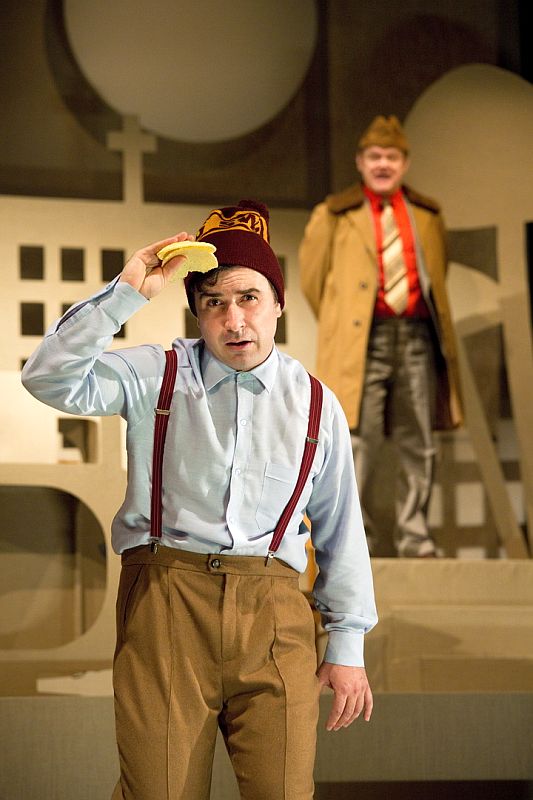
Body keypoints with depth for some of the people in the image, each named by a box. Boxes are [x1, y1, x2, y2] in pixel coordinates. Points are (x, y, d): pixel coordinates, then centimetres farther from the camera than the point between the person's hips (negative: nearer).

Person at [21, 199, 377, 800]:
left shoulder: (314, 405, 11)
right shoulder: (156, 377, 7)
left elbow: (340, 529, 15)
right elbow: (50, 378, -7)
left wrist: (347, 646, 14)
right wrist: (127, 293, -11)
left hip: (272, 614, 1)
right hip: (164, 598, -1)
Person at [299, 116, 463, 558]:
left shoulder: (429, 215, 14)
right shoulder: (334, 215, 6)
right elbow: (312, 276, 11)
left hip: (417, 337, 3)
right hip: (364, 340, -3)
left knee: (419, 444, 3)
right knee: (360, 442, -9)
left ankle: (415, 539, 10)